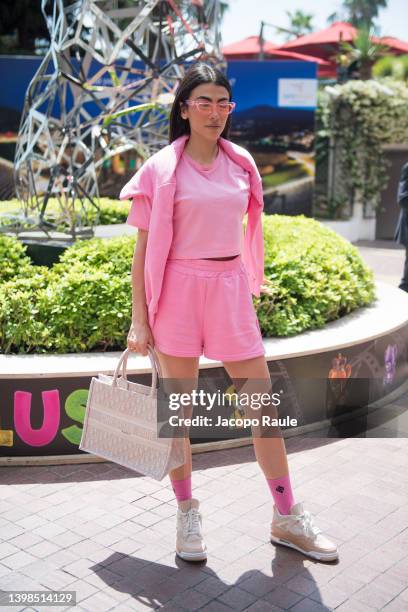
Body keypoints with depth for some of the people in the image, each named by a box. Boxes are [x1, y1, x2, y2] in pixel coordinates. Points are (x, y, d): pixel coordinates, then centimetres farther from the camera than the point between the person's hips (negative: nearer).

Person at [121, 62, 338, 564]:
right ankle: (186, 514, 25)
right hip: (178, 290, -3)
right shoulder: (162, 168, -3)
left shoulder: (241, 164, 9)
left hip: (231, 287, 4)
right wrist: (139, 319, -6)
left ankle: (286, 519, 20)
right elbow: (143, 248, -3)